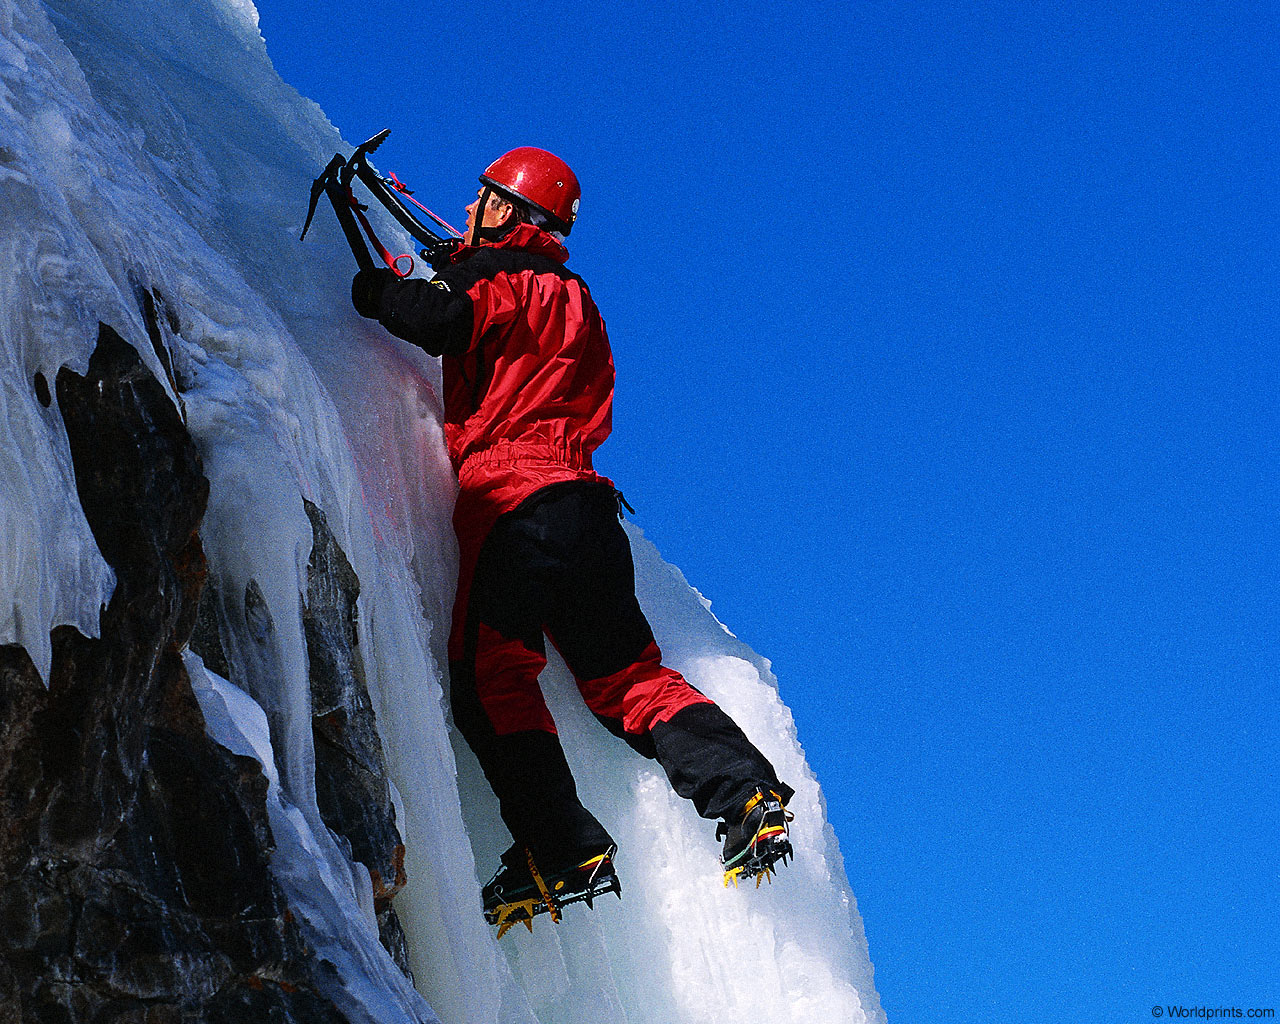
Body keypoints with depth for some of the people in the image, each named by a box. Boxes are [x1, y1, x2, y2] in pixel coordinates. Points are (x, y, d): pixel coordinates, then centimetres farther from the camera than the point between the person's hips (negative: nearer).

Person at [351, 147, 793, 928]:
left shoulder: (502, 280, 0)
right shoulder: (571, 299, 26)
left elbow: (438, 320, -19)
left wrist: (376, 289, 0)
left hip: (514, 501, -8)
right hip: (585, 504, 9)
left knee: (489, 673, -10)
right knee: (626, 673, 13)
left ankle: (564, 853, -21)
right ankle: (751, 797, -1)